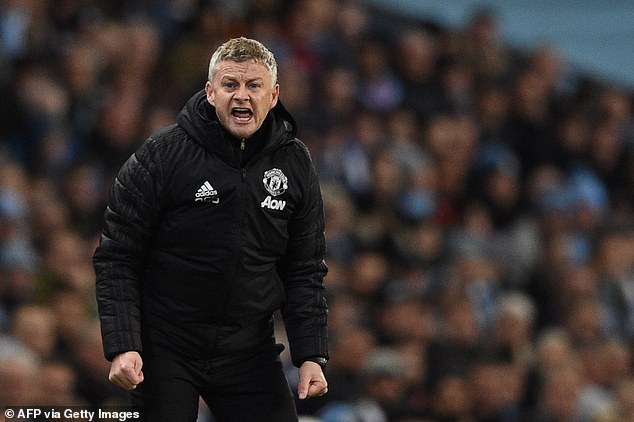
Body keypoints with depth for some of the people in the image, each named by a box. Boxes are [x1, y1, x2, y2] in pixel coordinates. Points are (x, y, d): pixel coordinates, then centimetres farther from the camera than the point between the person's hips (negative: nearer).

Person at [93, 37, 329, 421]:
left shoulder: (295, 164, 3)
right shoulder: (163, 155, -9)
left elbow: (305, 271, 8)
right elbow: (117, 258, -7)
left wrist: (312, 355, -2)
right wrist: (122, 346, -16)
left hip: (249, 349, 3)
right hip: (165, 345, -3)